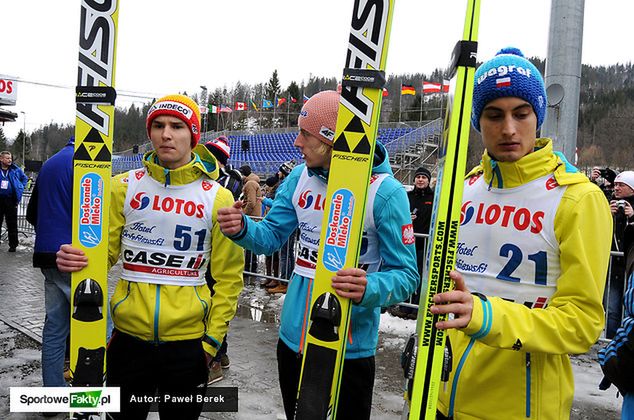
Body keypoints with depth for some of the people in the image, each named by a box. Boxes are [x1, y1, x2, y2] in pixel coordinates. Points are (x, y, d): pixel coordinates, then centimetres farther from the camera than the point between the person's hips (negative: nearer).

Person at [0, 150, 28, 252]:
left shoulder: (16, 170, 1)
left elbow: (25, 178, 17)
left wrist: (20, 188, 8)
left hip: (11, 200, 0)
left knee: (12, 223, 3)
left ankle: (13, 244, 10)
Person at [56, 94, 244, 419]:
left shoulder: (217, 198, -4)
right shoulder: (124, 186, 0)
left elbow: (228, 276, -1)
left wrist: (213, 338, -3)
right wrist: (74, 260, -19)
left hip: (188, 340, -1)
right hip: (128, 336, 1)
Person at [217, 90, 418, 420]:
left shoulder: (385, 192, -18)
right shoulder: (300, 178, -1)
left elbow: (405, 275, -16)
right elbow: (271, 237, 4)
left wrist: (369, 289, -37)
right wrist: (242, 228, -18)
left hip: (349, 348, -5)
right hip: (293, 339, 6)